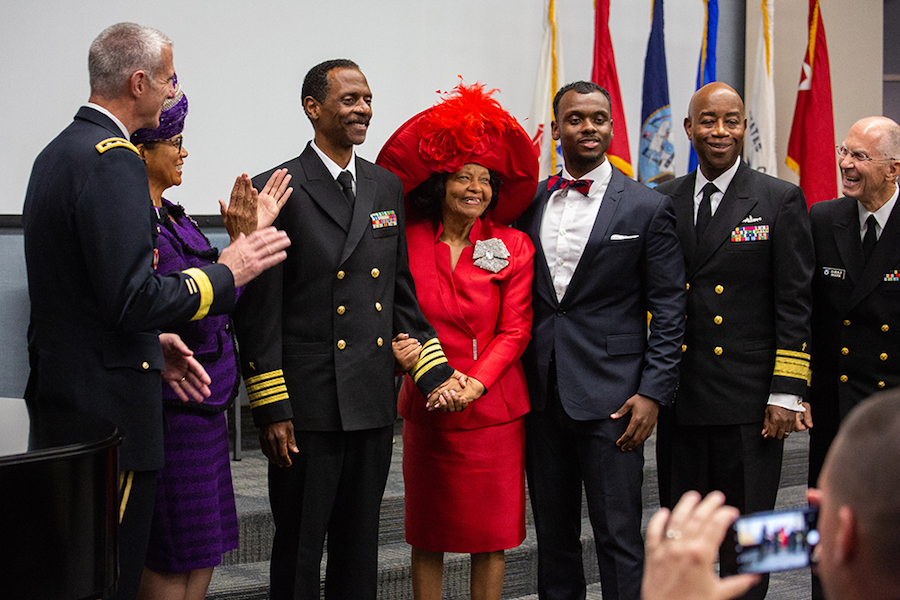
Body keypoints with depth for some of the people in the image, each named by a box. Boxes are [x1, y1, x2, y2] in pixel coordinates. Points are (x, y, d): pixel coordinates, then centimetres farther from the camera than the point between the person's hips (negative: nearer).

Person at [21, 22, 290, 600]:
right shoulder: (113, 160, -17)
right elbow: (134, 297, -24)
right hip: (108, 405, -10)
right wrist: (226, 273, -12)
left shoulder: (58, 153, 15)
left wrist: (151, 341, 19)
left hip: (61, 396, 11)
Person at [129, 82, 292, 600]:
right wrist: (241, 241, -17)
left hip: (203, 407, 10)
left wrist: (251, 234, 9)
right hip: (173, 410, -10)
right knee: (171, 558, -2)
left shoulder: (172, 217, 12)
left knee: (202, 556, 15)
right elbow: (195, 317, -21)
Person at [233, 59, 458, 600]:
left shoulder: (387, 187, 12)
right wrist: (270, 409, -12)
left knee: (360, 546, 14)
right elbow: (259, 312, -8)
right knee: (299, 549, 5)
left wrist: (435, 374, 6)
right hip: (308, 407, -5)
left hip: (375, 405, 6)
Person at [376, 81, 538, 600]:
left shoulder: (513, 247, 1)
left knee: (492, 535, 4)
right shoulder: (408, 241, 2)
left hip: (494, 407, 0)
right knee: (428, 536, 8)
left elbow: (514, 330, -2)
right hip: (426, 407, 1)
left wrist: (475, 384, -15)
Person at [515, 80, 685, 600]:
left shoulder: (647, 208, 0)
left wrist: (653, 392, -10)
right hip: (543, 395, 4)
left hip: (612, 397, -4)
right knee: (553, 536, 12)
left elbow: (669, 309, -2)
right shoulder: (530, 203, 10)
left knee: (619, 537, -4)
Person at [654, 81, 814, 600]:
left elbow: (794, 304, -4)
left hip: (749, 401, -3)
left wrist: (787, 393, -9)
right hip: (679, 398, 3)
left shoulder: (782, 201, -1)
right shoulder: (663, 202, 9)